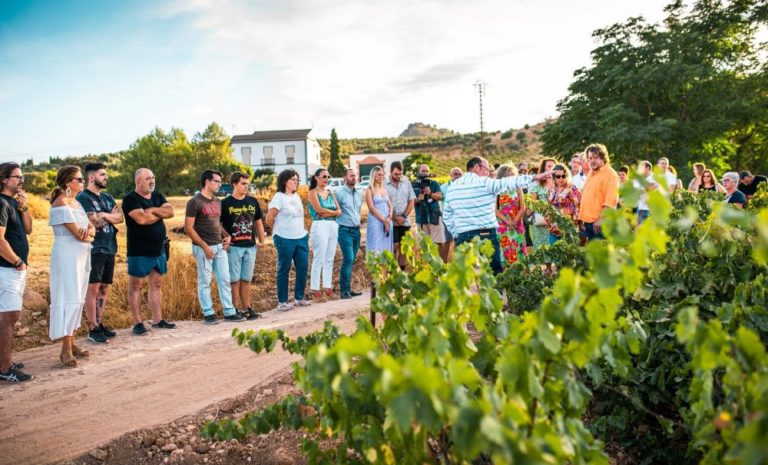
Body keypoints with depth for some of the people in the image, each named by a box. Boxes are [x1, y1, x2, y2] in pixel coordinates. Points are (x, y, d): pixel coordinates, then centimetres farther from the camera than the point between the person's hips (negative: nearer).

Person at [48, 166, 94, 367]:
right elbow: (77, 233, -19)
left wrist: (88, 231, -14)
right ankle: (65, 349, -3)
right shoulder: (61, 204, -13)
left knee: (77, 299, 11)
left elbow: (91, 229, 8)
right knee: (68, 299, -8)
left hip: (81, 256, 9)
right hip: (66, 256, -9)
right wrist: (89, 236, 2)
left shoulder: (76, 203, 14)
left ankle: (71, 343, 18)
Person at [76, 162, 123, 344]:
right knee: (93, 289, -4)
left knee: (104, 288, 10)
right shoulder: (83, 197, -7)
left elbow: (120, 217, 4)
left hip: (110, 248, 7)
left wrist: (104, 215, -13)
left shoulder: (107, 197, 16)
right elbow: (95, 222, -15)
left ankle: (100, 324, 18)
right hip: (95, 249, -7)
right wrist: (111, 216, 0)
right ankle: (92, 329, 0)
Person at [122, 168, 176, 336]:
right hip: (139, 251, -7)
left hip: (159, 249, 7)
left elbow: (170, 212, -2)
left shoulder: (158, 196, 12)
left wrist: (153, 210, -15)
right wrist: (160, 213, -7)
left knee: (157, 285, 11)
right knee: (136, 286, 0)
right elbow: (142, 219, -22)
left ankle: (157, 320, 18)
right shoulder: (130, 199, -9)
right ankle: (137, 323, 6)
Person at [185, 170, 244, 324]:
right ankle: (208, 314, 11)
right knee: (205, 281, 3)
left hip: (220, 246, 7)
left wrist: (227, 235, 4)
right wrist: (205, 246, -16)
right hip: (203, 248, -7)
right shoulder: (195, 202, -10)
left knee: (224, 280, 7)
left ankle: (229, 312, 13)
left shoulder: (218, 202, 12)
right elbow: (188, 228, -12)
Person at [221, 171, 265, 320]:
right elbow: (218, 224, -3)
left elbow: (258, 222, 16)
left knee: (246, 279, 10)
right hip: (233, 247, -4)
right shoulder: (225, 203, -5)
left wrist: (261, 240, 14)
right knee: (234, 280, 1)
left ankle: (247, 308, 17)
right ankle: (236, 309, 8)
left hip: (250, 247, 4)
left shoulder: (253, 202, 8)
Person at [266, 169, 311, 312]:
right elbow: (269, 218, -9)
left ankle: (299, 298, 20)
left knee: (303, 268, 7)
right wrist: (279, 230, 4)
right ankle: (282, 301, 9)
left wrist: (301, 230, 12)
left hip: (302, 237, 7)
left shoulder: (297, 196, 13)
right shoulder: (279, 197, -8)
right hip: (285, 240, -7)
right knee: (284, 270, 1)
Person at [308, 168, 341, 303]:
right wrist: (334, 212, -1)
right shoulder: (313, 192, 1)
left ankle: (328, 288, 13)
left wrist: (326, 213, -8)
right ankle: (315, 291, -6)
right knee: (319, 260, -8)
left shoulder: (330, 193, 18)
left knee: (330, 259, 7)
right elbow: (319, 209, -13)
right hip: (320, 226, -6)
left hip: (333, 226, 6)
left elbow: (339, 211, 8)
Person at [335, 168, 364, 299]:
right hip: (345, 230, -6)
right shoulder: (339, 193, -6)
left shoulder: (359, 194, 14)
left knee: (351, 260, 9)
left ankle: (348, 288, 15)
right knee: (348, 259, -13)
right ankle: (344, 290, -9)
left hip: (356, 230, 7)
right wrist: (339, 223, -3)